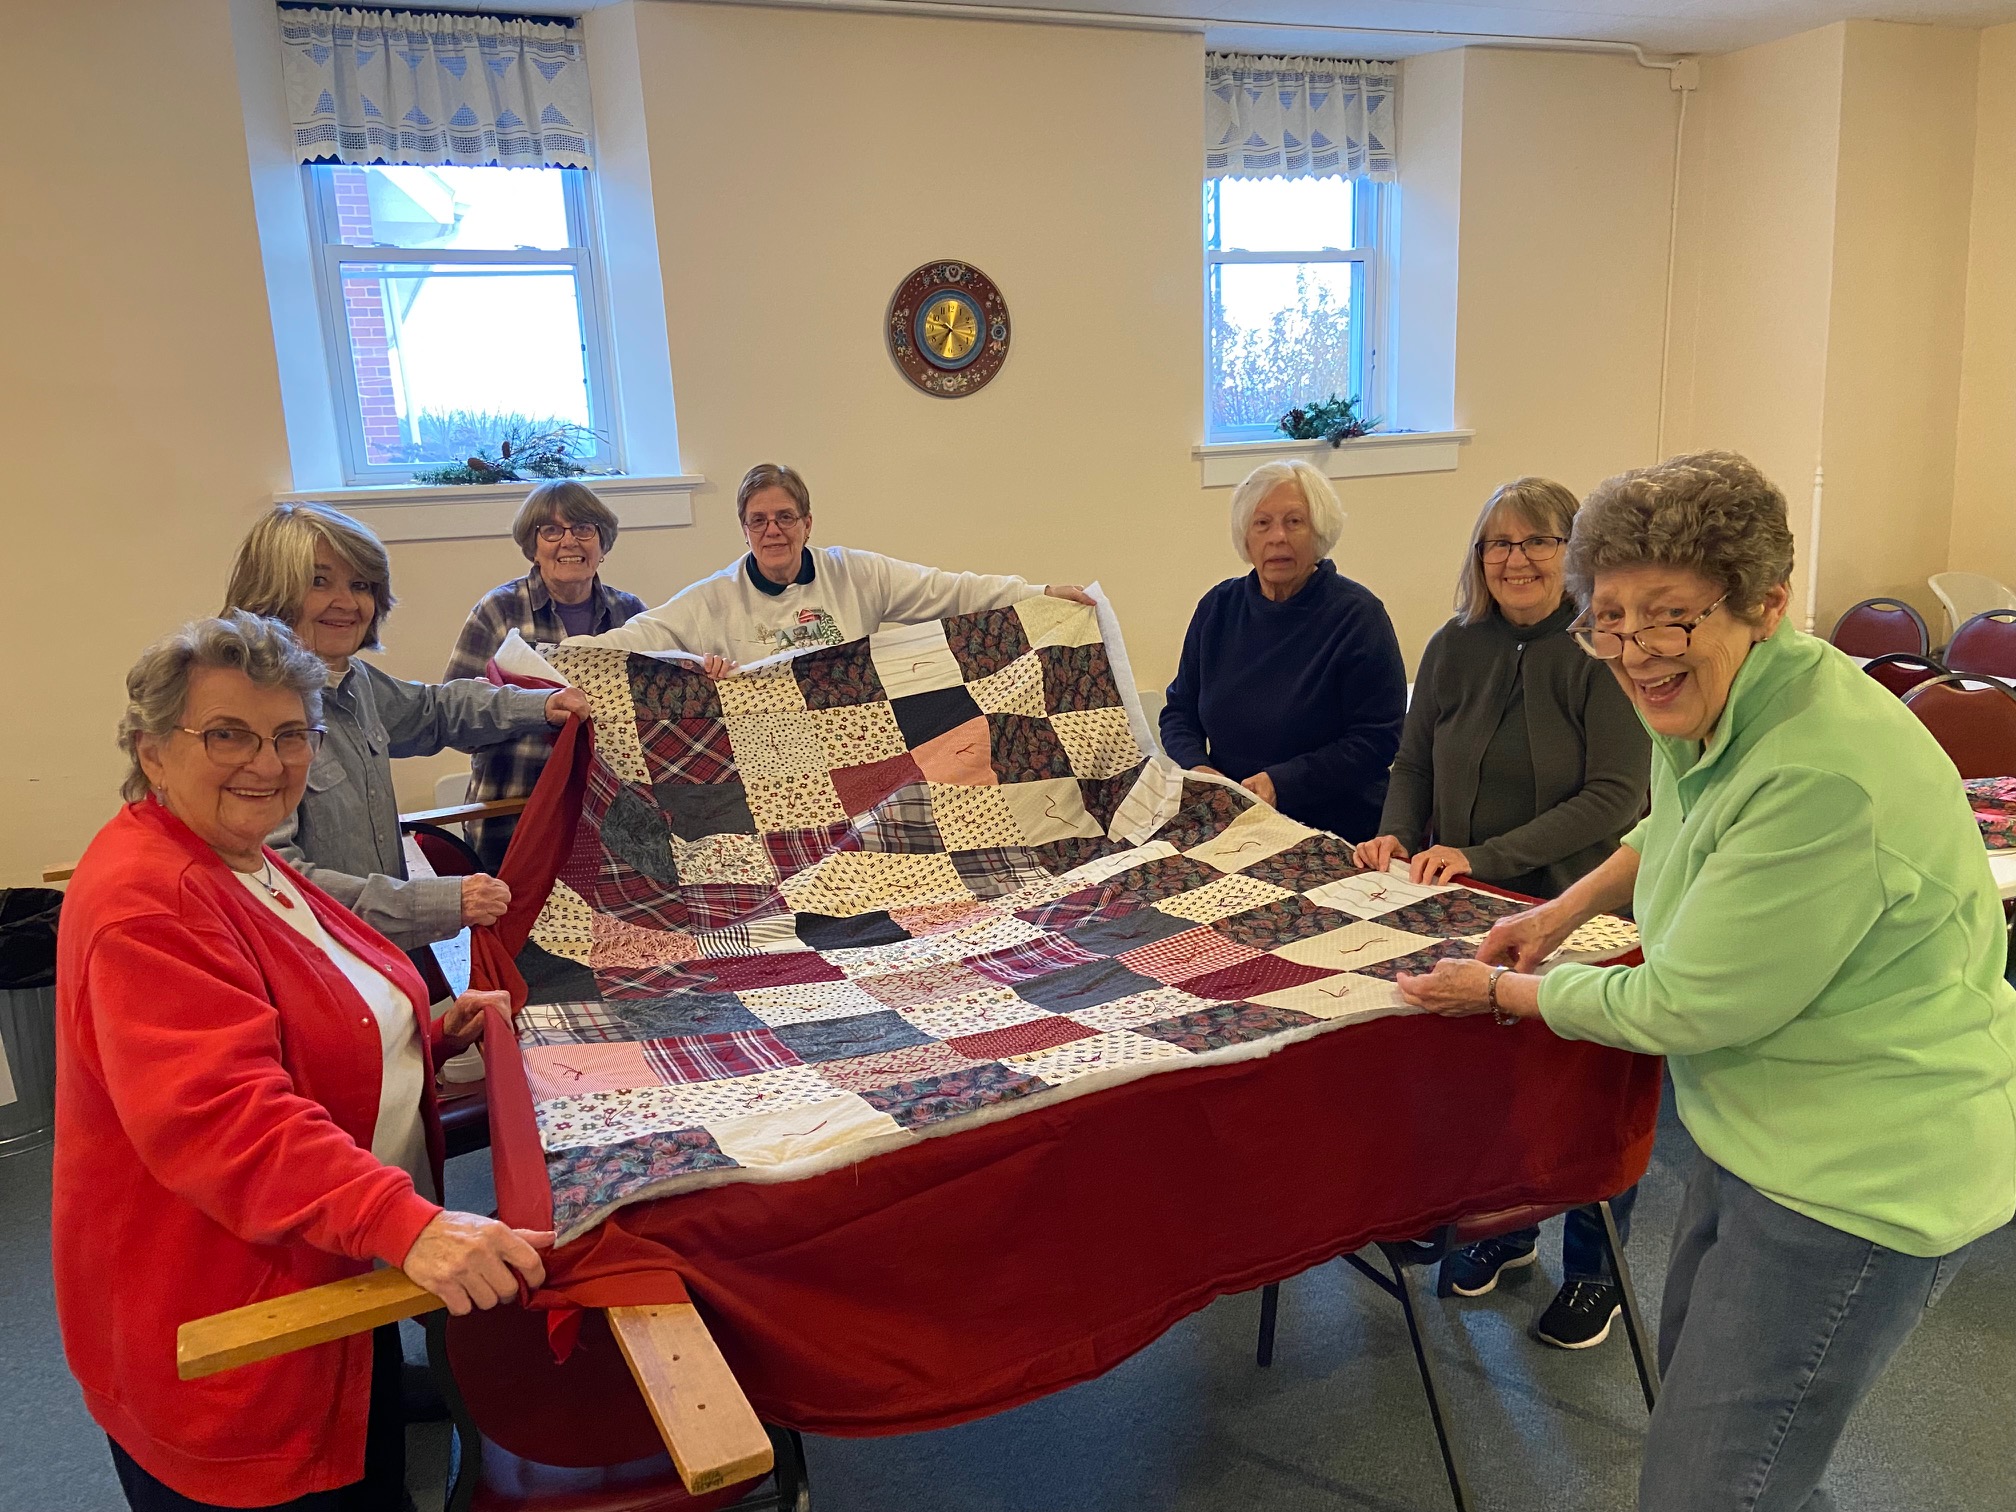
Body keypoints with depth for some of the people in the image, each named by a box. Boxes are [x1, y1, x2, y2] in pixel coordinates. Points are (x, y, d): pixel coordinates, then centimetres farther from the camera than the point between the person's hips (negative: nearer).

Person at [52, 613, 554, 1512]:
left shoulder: (249, 866, 8)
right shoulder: (146, 901, -24)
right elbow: (224, 1117, -36)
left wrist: (432, 1031, 7)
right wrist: (406, 1224, -45)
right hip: (227, 1338, -9)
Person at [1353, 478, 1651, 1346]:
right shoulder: (1455, 648, 1)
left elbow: (1614, 796, -19)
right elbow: (1413, 763, 10)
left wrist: (1486, 857, -23)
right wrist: (1398, 835, -10)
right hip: (1470, 911, 4)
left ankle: (1594, 1272, 31)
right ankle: (1503, 1229, 41)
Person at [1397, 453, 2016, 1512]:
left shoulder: (1825, 777, -32)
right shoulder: (1710, 705, -2)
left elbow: (1681, 1008, -24)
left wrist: (1507, 993, -10)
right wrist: (1565, 912, 11)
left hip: (1864, 1179, -9)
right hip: (1765, 1130, 10)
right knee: (1688, 1376, 27)